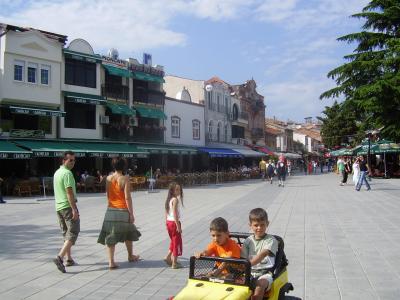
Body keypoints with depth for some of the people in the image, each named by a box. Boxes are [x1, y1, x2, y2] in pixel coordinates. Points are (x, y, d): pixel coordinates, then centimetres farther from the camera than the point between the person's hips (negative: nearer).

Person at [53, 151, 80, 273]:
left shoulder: (57, 172, 14)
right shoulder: (67, 173, -15)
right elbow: (69, 192, -22)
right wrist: (74, 209, -23)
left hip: (59, 207, 9)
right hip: (68, 206, -9)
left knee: (66, 233, 16)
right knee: (73, 233, -6)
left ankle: (69, 259, 21)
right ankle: (60, 257, -18)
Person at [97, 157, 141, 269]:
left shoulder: (108, 178, 2)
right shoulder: (125, 178, -12)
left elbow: (108, 195, 10)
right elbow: (127, 197, -15)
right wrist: (131, 213, -10)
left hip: (110, 210, 3)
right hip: (123, 211, -3)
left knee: (110, 236, 7)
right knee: (128, 233, 18)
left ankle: (111, 261, 3)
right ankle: (130, 256, 35)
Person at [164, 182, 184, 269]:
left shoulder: (169, 199, 9)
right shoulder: (175, 200, -16)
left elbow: (166, 212, 13)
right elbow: (175, 213, -22)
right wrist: (178, 226, -20)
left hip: (169, 222, 8)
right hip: (174, 222, -8)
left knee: (173, 241, 24)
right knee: (177, 242, 3)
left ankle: (168, 257, 23)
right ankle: (174, 263, 8)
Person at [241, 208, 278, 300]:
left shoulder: (271, 240, -2)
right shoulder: (248, 241, 11)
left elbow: (263, 254, -20)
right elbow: (242, 258, 5)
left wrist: (249, 264, -35)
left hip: (265, 273, -3)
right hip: (250, 272, 3)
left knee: (259, 286, -33)